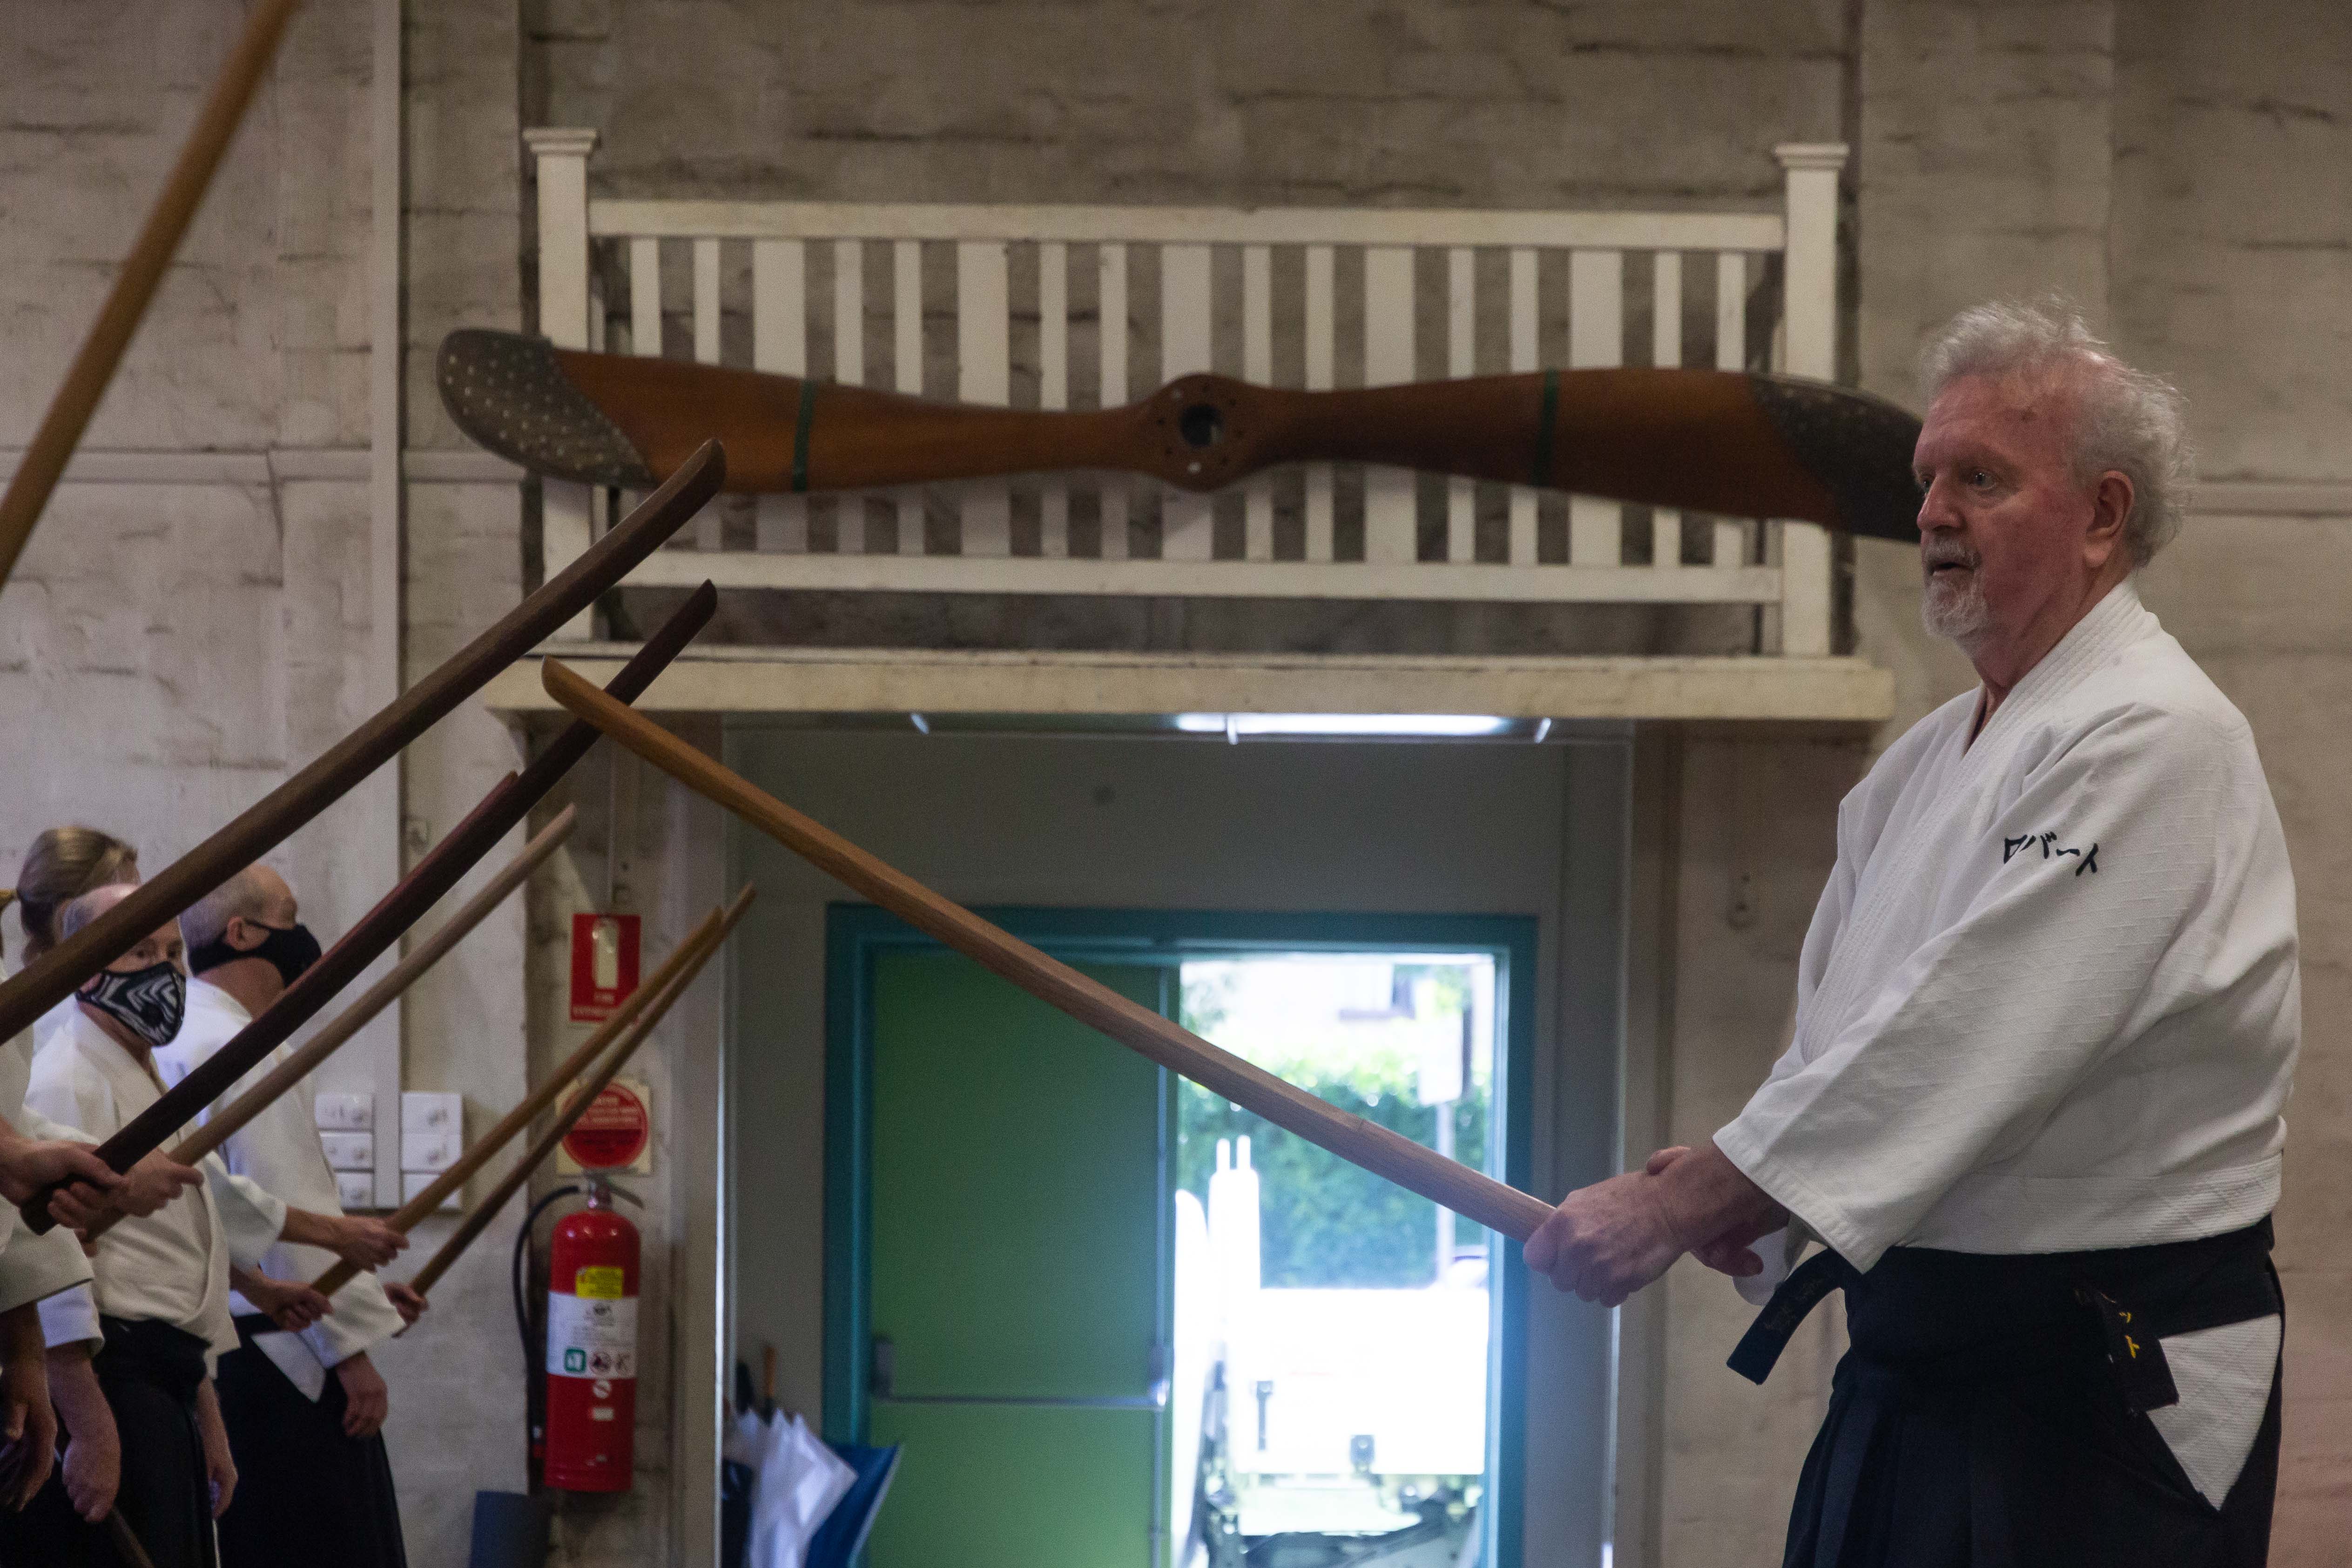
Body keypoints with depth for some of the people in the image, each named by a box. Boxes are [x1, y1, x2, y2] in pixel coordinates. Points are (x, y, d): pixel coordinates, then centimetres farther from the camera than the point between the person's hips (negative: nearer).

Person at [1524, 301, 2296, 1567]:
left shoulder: (2151, 741, -17)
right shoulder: (1928, 760, 13)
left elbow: (1964, 1044, -24)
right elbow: (1844, 1038, 18)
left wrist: (1676, 1208, -23)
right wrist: (1732, 1186, -3)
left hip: (2094, 1405, -8)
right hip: (1908, 1359, 8)